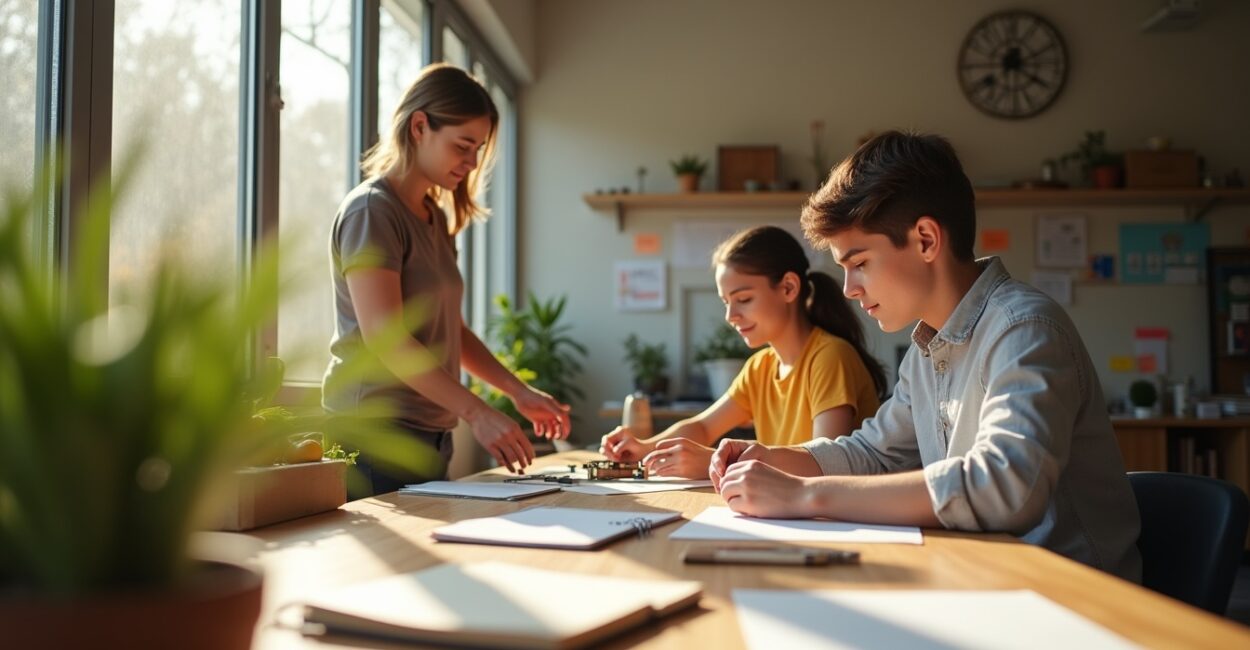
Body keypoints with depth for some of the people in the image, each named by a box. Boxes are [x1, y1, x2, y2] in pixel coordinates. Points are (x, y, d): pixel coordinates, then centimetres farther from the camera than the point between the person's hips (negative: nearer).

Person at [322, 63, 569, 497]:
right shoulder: (371, 211, -11)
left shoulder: (436, 217, 15)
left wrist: (518, 391, 6)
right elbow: (384, 336, -21)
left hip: (431, 432, 8)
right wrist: (478, 414, -26)